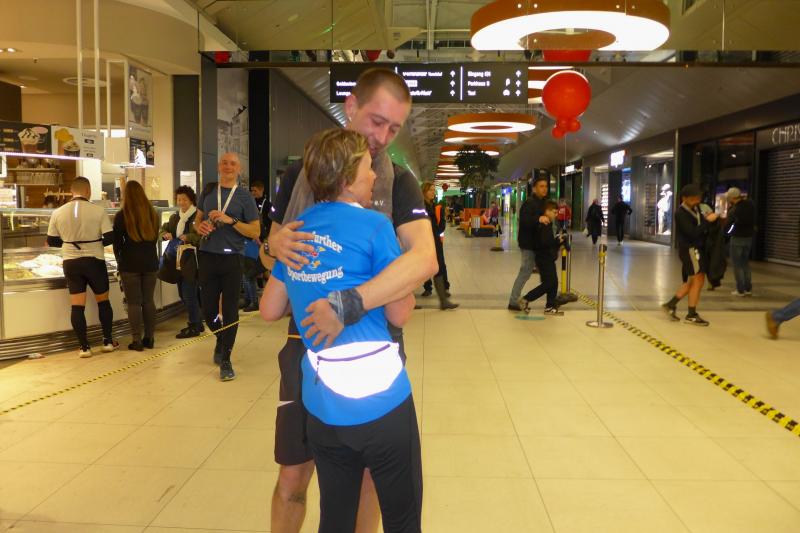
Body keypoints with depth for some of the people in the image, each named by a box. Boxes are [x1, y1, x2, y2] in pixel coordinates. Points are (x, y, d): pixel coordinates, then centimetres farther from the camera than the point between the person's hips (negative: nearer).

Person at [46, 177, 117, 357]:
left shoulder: (58, 213, -1)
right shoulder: (98, 211, -10)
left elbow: (51, 241, 5)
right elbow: (110, 238, -10)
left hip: (71, 263, 2)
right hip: (94, 261, -2)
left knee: (77, 306, 5)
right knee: (103, 301, 15)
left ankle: (84, 347, 8)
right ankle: (108, 341, 20)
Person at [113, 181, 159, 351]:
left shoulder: (121, 216, -7)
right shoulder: (153, 214, 5)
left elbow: (117, 242, -2)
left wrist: (119, 259, 13)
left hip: (130, 263, -4)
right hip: (150, 262, 4)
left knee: (134, 302, 1)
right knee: (148, 300, 11)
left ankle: (137, 340, 2)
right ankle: (149, 338, 14)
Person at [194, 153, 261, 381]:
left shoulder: (245, 197, 0)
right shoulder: (207, 193, 9)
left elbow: (255, 231, -4)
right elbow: (197, 220, 19)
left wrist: (231, 220, -17)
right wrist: (199, 227, -5)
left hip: (231, 260, -3)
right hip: (208, 257, 3)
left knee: (230, 311, 0)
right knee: (208, 310, 9)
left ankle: (225, 359, 11)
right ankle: (221, 339, 38)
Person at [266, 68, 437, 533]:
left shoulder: (399, 183, -7)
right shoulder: (301, 172, 0)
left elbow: (425, 258, -24)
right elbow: (273, 240, 11)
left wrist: (350, 306, -36)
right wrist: (279, 244, -14)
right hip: (308, 343, 1)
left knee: (368, 472, 13)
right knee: (293, 478, 7)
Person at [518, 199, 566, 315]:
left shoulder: (547, 225, 16)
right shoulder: (544, 225, -17)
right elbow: (544, 242, -26)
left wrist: (558, 241, 7)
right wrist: (557, 241, -15)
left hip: (548, 259, 10)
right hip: (544, 259, -10)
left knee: (553, 282, 10)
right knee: (548, 283, -8)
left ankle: (550, 307, 15)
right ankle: (526, 300, -3)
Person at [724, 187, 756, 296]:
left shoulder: (734, 210, -20)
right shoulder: (750, 204, -1)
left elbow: (727, 226, -13)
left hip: (738, 238, -7)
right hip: (749, 237, 7)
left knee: (737, 264, 1)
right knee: (745, 263, 17)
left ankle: (740, 290, 1)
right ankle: (748, 288, 17)